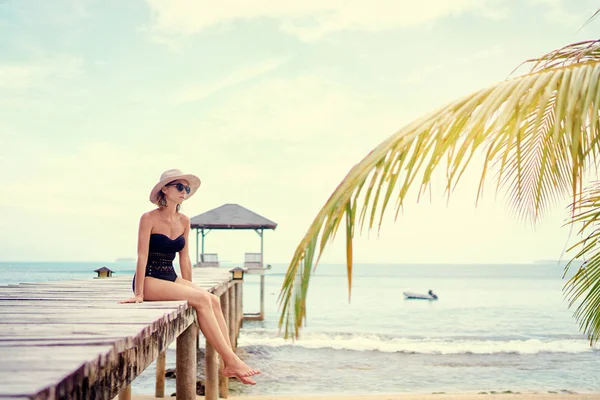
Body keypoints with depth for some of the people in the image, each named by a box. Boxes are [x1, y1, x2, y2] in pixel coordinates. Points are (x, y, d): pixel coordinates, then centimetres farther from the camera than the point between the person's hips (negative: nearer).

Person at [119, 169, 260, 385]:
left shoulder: (184, 221, 8)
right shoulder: (149, 218, -10)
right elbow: (142, 256, -14)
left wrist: (189, 287, 14)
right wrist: (138, 293, -17)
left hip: (171, 278, 6)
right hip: (150, 279, -6)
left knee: (213, 300, -17)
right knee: (201, 299, -25)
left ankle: (229, 365, -20)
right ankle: (231, 361, -23)